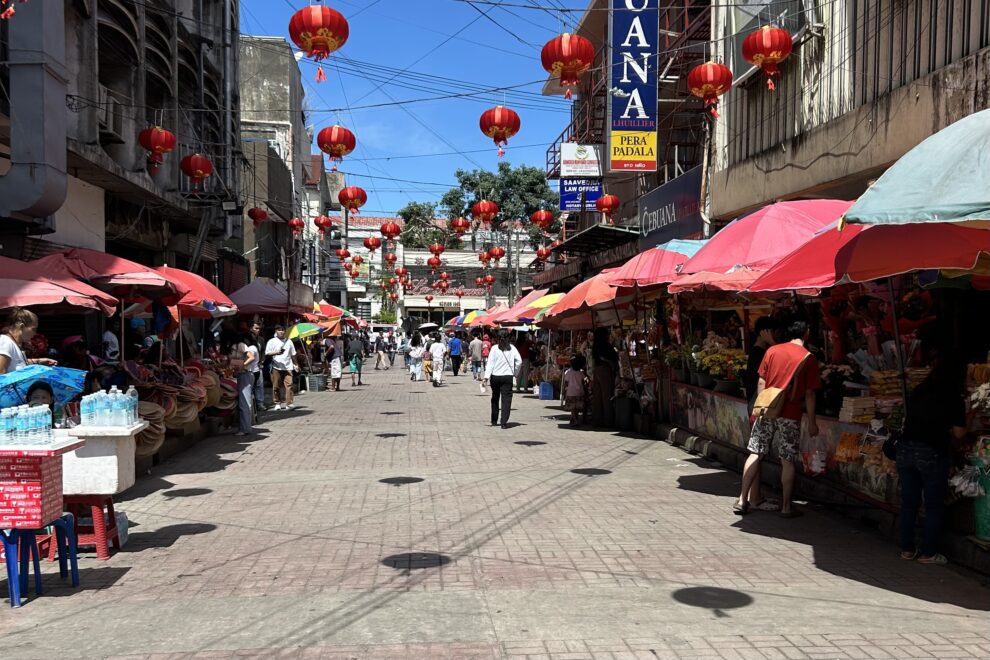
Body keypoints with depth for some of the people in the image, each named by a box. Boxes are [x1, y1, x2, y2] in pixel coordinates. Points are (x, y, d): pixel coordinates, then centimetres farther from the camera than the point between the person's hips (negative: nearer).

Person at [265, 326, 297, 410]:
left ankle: (289, 403, -9)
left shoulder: (289, 342, 15)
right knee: (276, 386, 2)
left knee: (289, 384, -8)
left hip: (288, 367, 2)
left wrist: (295, 364, 16)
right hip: (276, 367, -2)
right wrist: (276, 353, -16)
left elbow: (293, 354, 20)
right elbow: (267, 354, -1)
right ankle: (277, 403, 13)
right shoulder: (272, 341, 5)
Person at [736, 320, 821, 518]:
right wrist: (812, 422, 3)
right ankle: (786, 506, 11)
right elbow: (809, 394, -3)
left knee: (755, 454, 8)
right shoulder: (808, 358, -3)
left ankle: (742, 500, 9)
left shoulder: (772, 351, 5)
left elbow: (761, 383, 6)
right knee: (788, 461, 5)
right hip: (790, 416, -3)